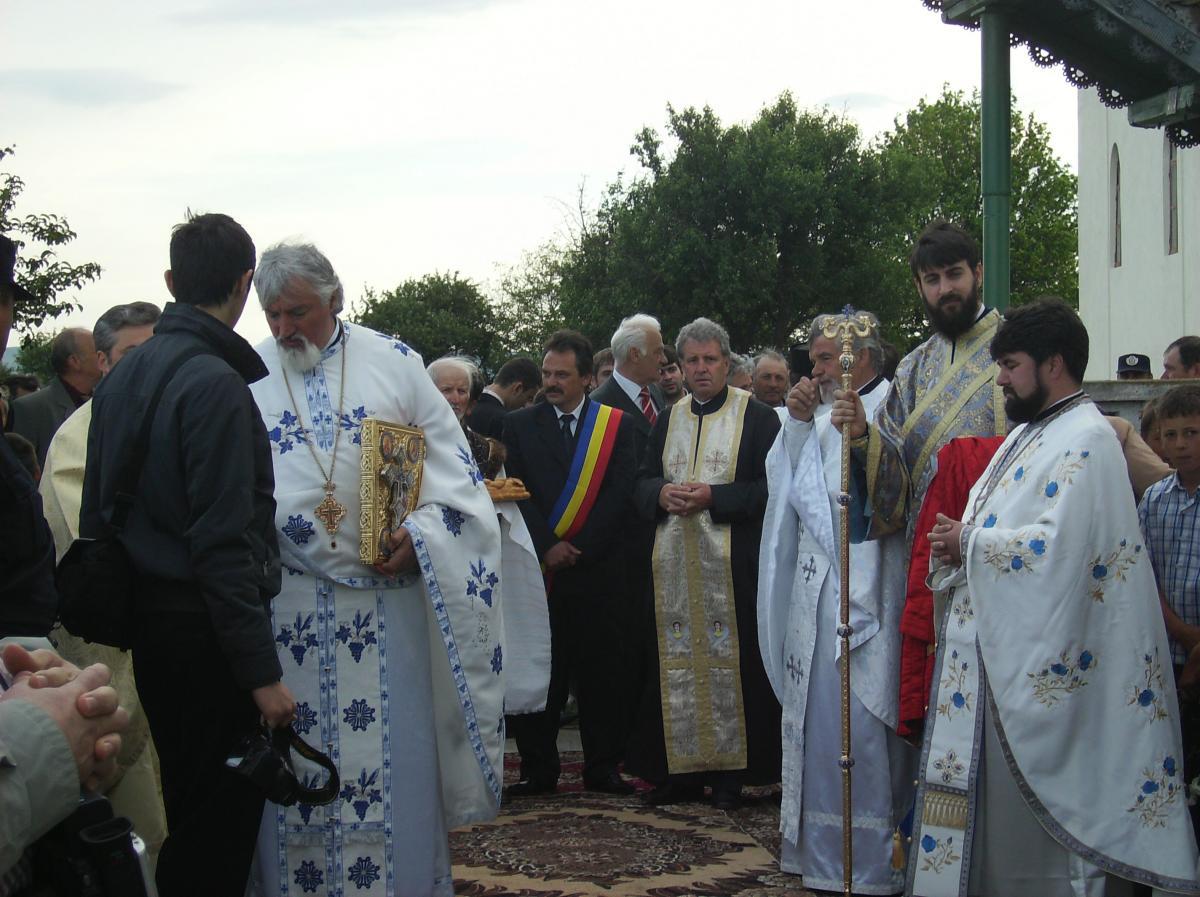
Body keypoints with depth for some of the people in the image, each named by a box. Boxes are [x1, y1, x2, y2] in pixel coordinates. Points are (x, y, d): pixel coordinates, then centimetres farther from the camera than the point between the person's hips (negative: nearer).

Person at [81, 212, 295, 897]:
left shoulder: (121, 377, 9)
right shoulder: (216, 383, -16)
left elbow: (96, 514, 13)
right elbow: (224, 543, -20)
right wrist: (262, 672, -18)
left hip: (148, 622, 9)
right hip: (205, 628, -8)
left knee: (188, 809, 18)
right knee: (223, 822, -1)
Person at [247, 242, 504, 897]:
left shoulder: (394, 363, 4)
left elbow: (448, 462, 3)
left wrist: (421, 534, -11)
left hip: (385, 589, -1)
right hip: (285, 592, 1)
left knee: (391, 746, 2)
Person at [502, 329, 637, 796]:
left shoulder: (617, 424, 6)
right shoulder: (519, 424, 8)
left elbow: (619, 494, -1)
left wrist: (578, 549, -9)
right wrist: (548, 548, -9)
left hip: (598, 566, 0)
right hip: (539, 566, 1)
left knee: (601, 670, 3)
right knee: (540, 670, 2)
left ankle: (603, 767, 10)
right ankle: (538, 769, 9)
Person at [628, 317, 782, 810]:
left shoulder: (757, 417, 0)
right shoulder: (668, 419, 16)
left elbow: (770, 487, -7)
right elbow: (642, 481, 16)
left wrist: (713, 498, -17)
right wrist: (662, 494, -7)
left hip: (732, 563, -5)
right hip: (674, 562, 5)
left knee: (732, 661, -3)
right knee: (676, 663, 5)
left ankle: (732, 770, 4)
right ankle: (682, 768, 12)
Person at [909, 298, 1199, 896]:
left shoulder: (1085, 441, -14)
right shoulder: (1028, 433, 17)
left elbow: (1057, 544, -25)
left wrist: (969, 545, -13)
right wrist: (956, 544, 1)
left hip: (1036, 660, -10)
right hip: (989, 645, 10)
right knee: (985, 799, 13)